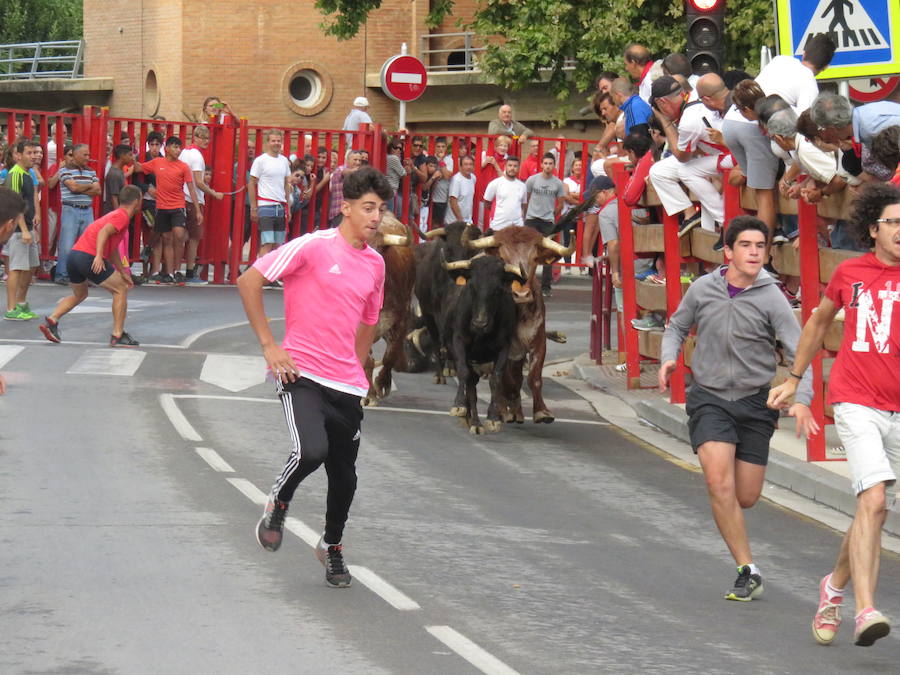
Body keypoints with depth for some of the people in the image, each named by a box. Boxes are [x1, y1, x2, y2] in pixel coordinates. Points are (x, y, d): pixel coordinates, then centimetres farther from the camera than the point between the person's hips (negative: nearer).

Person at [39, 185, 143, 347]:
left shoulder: (115, 215, 26)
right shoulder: (122, 216, -4)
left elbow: (112, 249, 33)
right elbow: (104, 232, -21)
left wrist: (123, 273, 37)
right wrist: (99, 256, -30)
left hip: (74, 254, 9)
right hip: (89, 257, -9)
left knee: (79, 295, 28)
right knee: (120, 290, 2)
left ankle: (51, 320, 12)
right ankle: (118, 335, -1)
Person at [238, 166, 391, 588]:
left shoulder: (376, 264, 10)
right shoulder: (312, 247, -9)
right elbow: (249, 282, -9)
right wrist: (269, 345, -10)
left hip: (346, 385, 6)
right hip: (300, 373, -6)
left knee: (344, 474, 8)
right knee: (312, 450, -27)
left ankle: (332, 546, 34)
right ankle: (278, 504, 4)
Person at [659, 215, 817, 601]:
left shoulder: (771, 299, -8)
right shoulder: (703, 290, -2)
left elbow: (798, 352, -11)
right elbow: (677, 326, 16)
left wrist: (802, 400, -26)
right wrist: (668, 358, -5)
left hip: (755, 401, 0)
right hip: (709, 399, 0)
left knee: (746, 497, 4)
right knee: (720, 485, -18)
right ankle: (748, 571, -11)